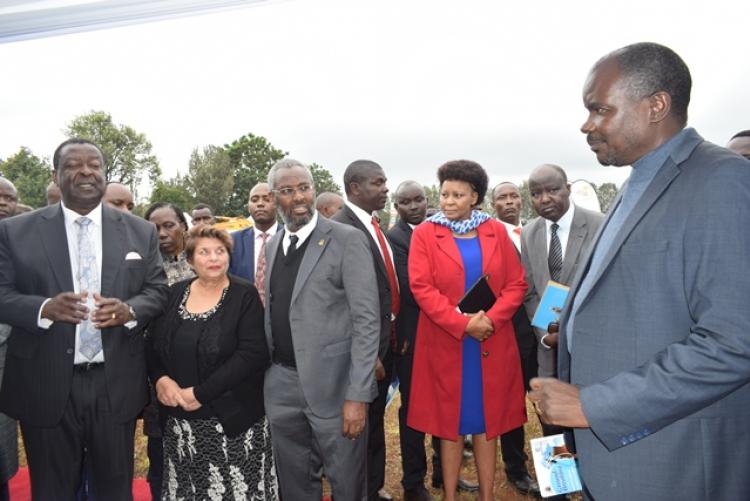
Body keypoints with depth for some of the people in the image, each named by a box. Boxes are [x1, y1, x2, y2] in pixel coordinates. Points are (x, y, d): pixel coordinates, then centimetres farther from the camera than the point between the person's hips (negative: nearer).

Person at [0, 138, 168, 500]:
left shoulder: (140, 232, 5)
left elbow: (157, 291, 5)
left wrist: (129, 310, -16)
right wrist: (45, 308, -21)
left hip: (116, 385, 1)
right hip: (46, 386, 0)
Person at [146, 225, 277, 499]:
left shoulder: (245, 295, -7)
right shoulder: (175, 293, 7)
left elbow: (253, 354, -15)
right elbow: (152, 344, 11)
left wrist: (201, 393, -17)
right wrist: (160, 379, -9)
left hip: (231, 417, -3)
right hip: (180, 420, 4)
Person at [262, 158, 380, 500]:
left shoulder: (347, 240, -9)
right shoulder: (271, 246, 10)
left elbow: (366, 320, -14)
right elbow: (271, 316, 12)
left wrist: (358, 395, -18)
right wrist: (263, 377, 7)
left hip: (332, 384, -5)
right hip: (281, 385, 5)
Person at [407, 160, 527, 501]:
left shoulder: (496, 232, 6)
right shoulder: (424, 234, -1)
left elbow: (516, 285, 3)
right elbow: (421, 288, -10)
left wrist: (491, 319, -14)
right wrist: (463, 323, -18)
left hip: (492, 345, 2)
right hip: (445, 345, -2)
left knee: (487, 421, 10)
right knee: (449, 424, 7)